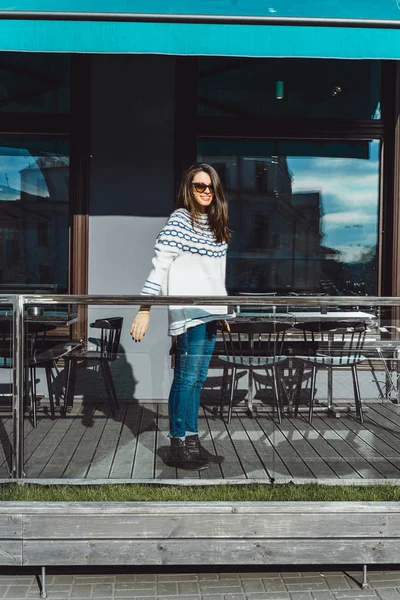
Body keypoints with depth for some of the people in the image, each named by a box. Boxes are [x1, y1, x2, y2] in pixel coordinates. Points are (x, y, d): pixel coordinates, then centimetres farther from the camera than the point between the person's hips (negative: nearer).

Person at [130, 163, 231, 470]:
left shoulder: (215, 224, 17)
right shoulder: (180, 220, -6)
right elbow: (160, 266, -12)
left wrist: (221, 310, 23)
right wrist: (145, 309, -18)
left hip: (209, 312, 8)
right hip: (188, 312, -8)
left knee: (198, 378, 10)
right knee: (187, 378, -5)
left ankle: (192, 442, 17)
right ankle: (178, 447, 4)